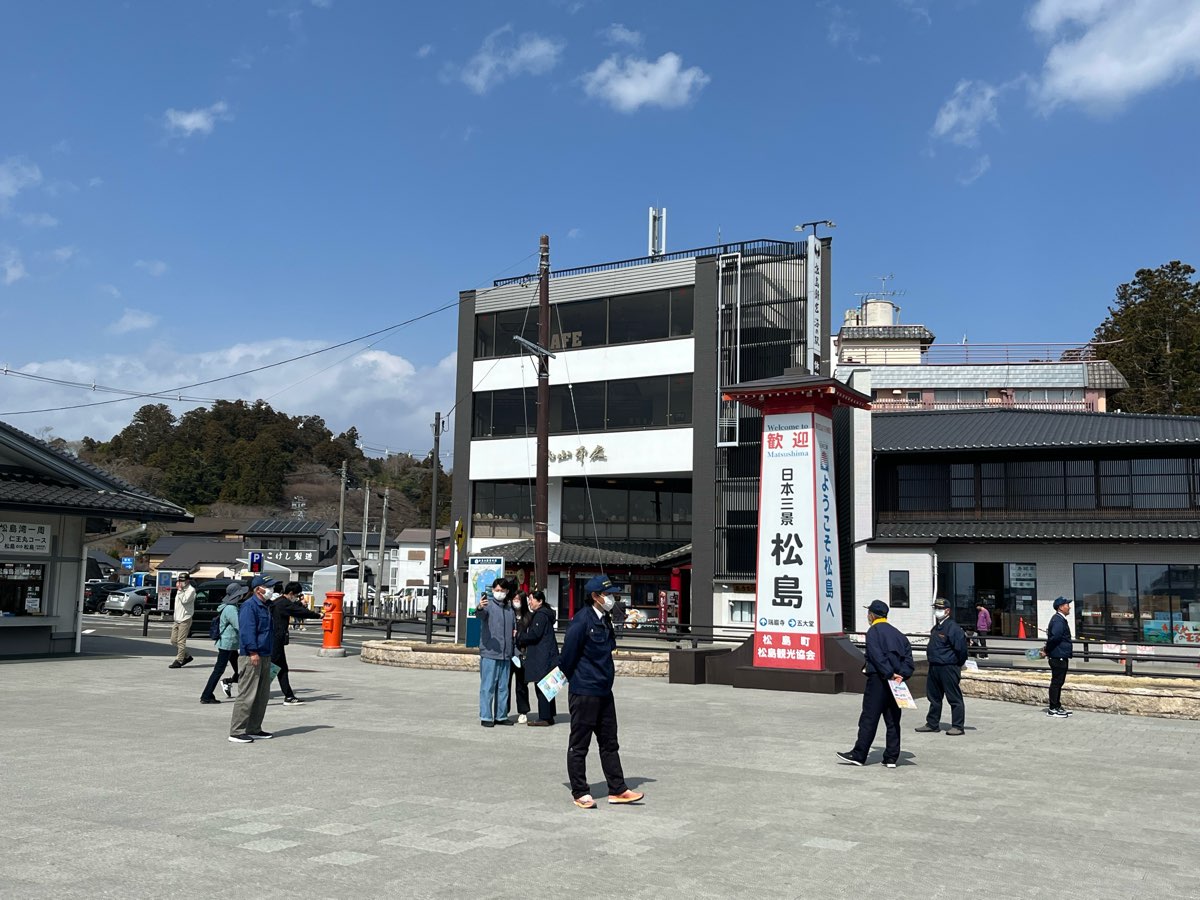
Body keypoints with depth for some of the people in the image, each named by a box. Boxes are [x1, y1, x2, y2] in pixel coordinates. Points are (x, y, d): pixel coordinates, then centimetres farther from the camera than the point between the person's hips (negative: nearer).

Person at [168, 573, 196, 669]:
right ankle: (186, 656, 21)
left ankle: (179, 661, -4)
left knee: (181, 641, -8)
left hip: (185, 619, -9)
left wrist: (180, 590, -16)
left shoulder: (191, 590, -9)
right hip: (177, 619, 9)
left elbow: (185, 600, -22)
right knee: (173, 641, 9)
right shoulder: (181, 590, 18)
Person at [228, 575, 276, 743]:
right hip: (253, 656, -10)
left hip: (265, 656, 10)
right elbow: (247, 630, -19)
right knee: (247, 695, -8)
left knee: (262, 695, 13)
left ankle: (254, 729, 21)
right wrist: (253, 652, -24)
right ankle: (236, 731, -4)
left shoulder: (266, 606, 18)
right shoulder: (249, 606, -11)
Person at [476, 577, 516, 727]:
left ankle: (501, 716, 19)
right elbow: (480, 615, -27)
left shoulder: (510, 609, 15)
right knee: (488, 687, -3)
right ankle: (485, 717, 2)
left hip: (506, 655, 6)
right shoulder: (488, 605, -4)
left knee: (503, 687, 11)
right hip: (489, 654, -6)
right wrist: (479, 608, -51)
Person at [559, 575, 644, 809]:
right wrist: (574, 679, -1)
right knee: (579, 744, 4)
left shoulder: (605, 620, 10)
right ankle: (580, 793, 13)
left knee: (609, 743, 13)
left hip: (604, 691, 9)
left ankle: (617, 790, 20)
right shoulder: (582, 621, -18)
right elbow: (568, 655, -14)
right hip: (583, 692, -9)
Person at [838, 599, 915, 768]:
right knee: (893, 720, 9)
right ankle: (891, 758, 11)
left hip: (878, 679, -7)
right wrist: (902, 674, -2)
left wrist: (889, 674, -19)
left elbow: (877, 656, -18)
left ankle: (859, 755, 0)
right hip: (896, 682, 7)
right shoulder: (896, 633, 17)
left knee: (869, 719, -3)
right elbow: (908, 654, 9)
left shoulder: (873, 631, -6)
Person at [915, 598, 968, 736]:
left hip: (948, 668, -10)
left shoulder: (952, 627, -15)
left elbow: (961, 648, -17)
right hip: (934, 667, 10)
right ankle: (932, 724, 25)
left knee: (954, 698, -1)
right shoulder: (936, 628, 14)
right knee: (934, 697, 16)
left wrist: (957, 664, -7)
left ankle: (957, 727, 4)